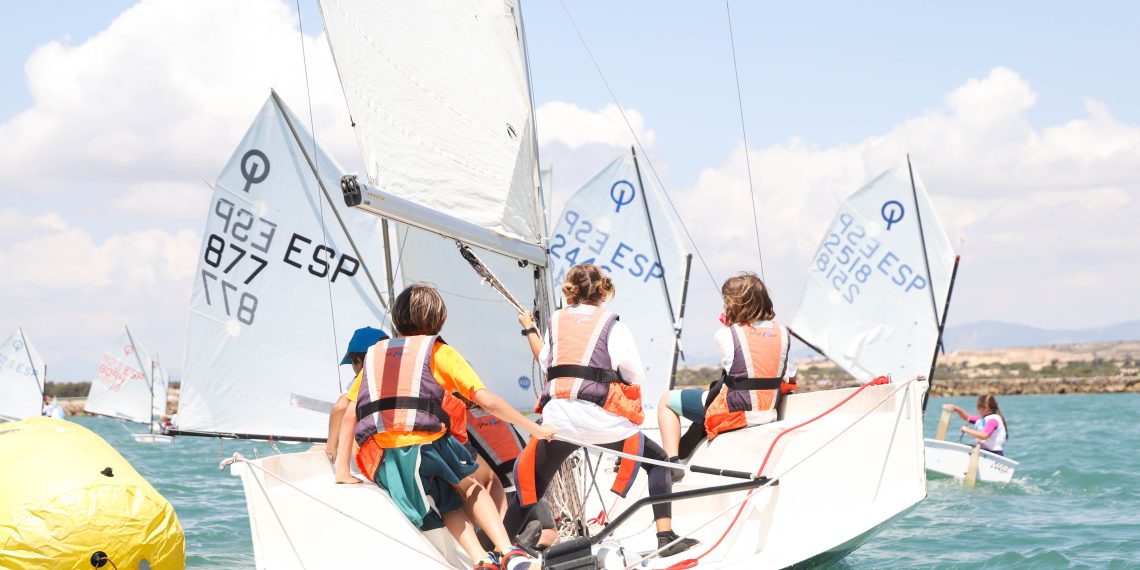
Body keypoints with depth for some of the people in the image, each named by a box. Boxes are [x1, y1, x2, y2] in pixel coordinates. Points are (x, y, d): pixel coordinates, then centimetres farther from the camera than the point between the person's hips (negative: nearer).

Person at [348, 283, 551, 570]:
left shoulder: (374, 355, 25)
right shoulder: (439, 351, 13)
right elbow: (487, 400, 4)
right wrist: (534, 428, 13)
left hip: (379, 464, 3)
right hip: (425, 447, -3)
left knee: (446, 501, 24)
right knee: (469, 487, 25)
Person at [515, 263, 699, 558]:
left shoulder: (556, 321, 14)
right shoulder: (612, 324, 4)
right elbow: (635, 376, 1)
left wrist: (529, 329, 42)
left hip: (557, 418, 3)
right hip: (601, 419, -2)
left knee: (528, 480, 19)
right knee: (658, 460, 15)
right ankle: (666, 536, 4)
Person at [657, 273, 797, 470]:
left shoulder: (725, 334, -12)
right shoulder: (782, 332, 1)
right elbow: (790, 379, 7)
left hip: (734, 412, -6)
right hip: (769, 412, 6)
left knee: (667, 401, 15)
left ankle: (672, 461, 2)